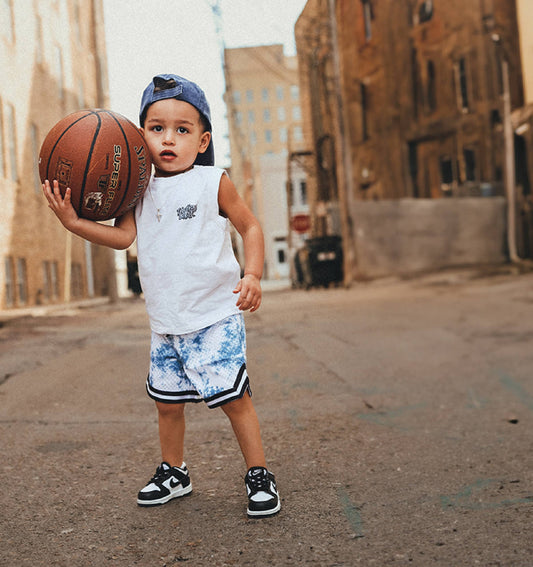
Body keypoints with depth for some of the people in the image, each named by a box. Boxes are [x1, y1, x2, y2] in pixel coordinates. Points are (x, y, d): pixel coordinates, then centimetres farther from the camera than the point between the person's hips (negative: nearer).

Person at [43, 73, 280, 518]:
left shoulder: (213, 182, -4)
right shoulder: (141, 190, 6)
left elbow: (250, 227, 1)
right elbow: (124, 236, -4)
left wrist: (252, 274, -13)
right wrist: (74, 221, -17)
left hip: (215, 317, -4)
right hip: (165, 323, 5)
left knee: (234, 397, -5)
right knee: (167, 401, 13)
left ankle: (260, 476, 12)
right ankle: (173, 472, 34)